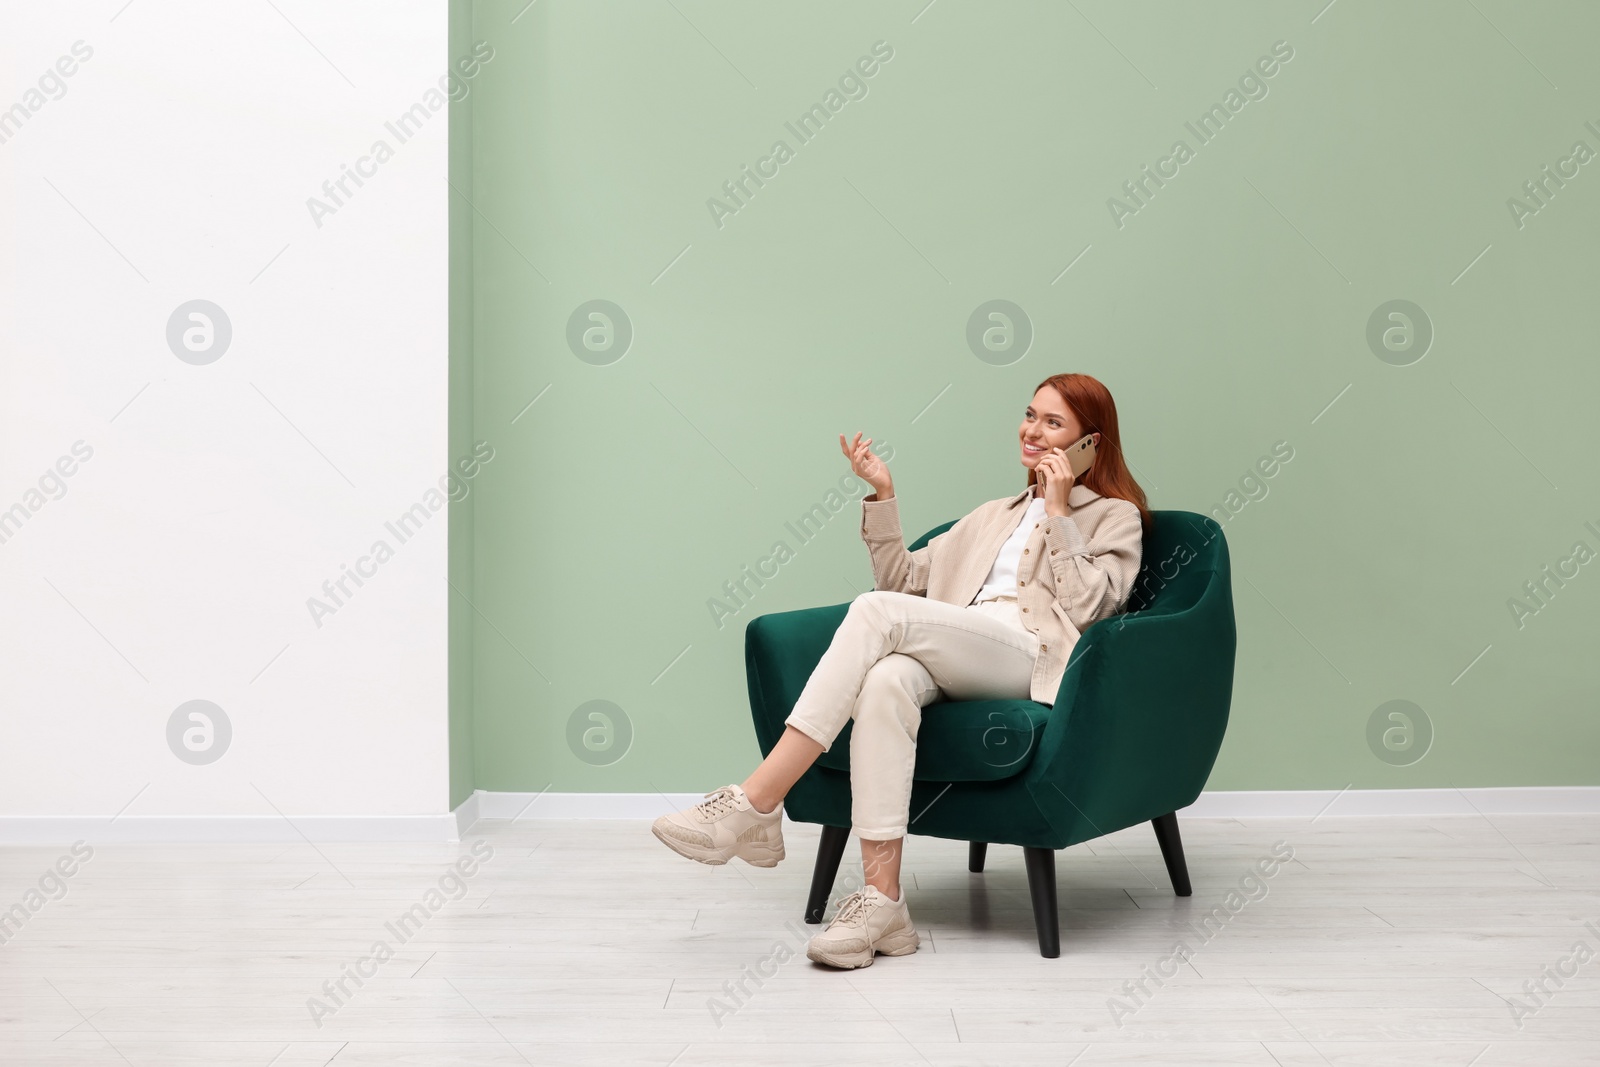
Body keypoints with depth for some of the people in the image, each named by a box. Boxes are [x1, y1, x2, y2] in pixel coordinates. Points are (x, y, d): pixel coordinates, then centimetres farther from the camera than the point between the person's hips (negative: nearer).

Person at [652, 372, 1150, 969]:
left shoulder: (1116, 517, 19)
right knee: (886, 680, -35)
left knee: (876, 611, -30)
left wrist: (1058, 512, 1)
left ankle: (754, 805, -34)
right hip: (954, 661, 5)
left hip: (1033, 656, -5)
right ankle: (881, 901, -39)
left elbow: (1085, 607, 1)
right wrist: (882, 494, 21)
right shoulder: (994, 517, 36)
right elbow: (904, 579, 30)